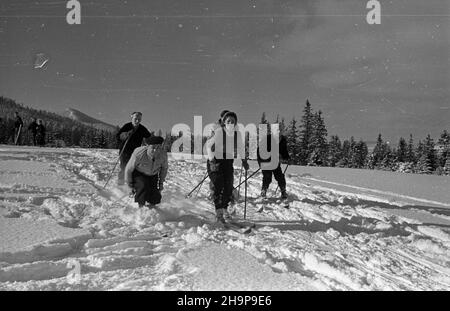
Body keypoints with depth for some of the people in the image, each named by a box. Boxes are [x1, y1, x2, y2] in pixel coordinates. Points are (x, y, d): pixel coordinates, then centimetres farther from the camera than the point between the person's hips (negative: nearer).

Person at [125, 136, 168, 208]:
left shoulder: (163, 154, -28)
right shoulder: (139, 153, -37)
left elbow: (164, 167, -3)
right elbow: (128, 169, -18)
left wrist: (161, 183, 3)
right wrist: (130, 185, -9)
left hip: (153, 175, 3)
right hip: (139, 174, -3)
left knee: (154, 198, -8)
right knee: (143, 187, -31)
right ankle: (141, 207, -4)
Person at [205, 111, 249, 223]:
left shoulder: (237, 134, -2)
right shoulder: (218, 132, -17)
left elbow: (240, 147, 16)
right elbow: (208, 145, -15)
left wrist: (244, 160, 12)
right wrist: (211, 159, -22)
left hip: (228, 163, 5)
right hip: (215, 162, -5)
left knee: (228, 188, 2)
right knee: (218, 186, -14)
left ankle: (224, 210, 21)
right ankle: (218, 212, -7)